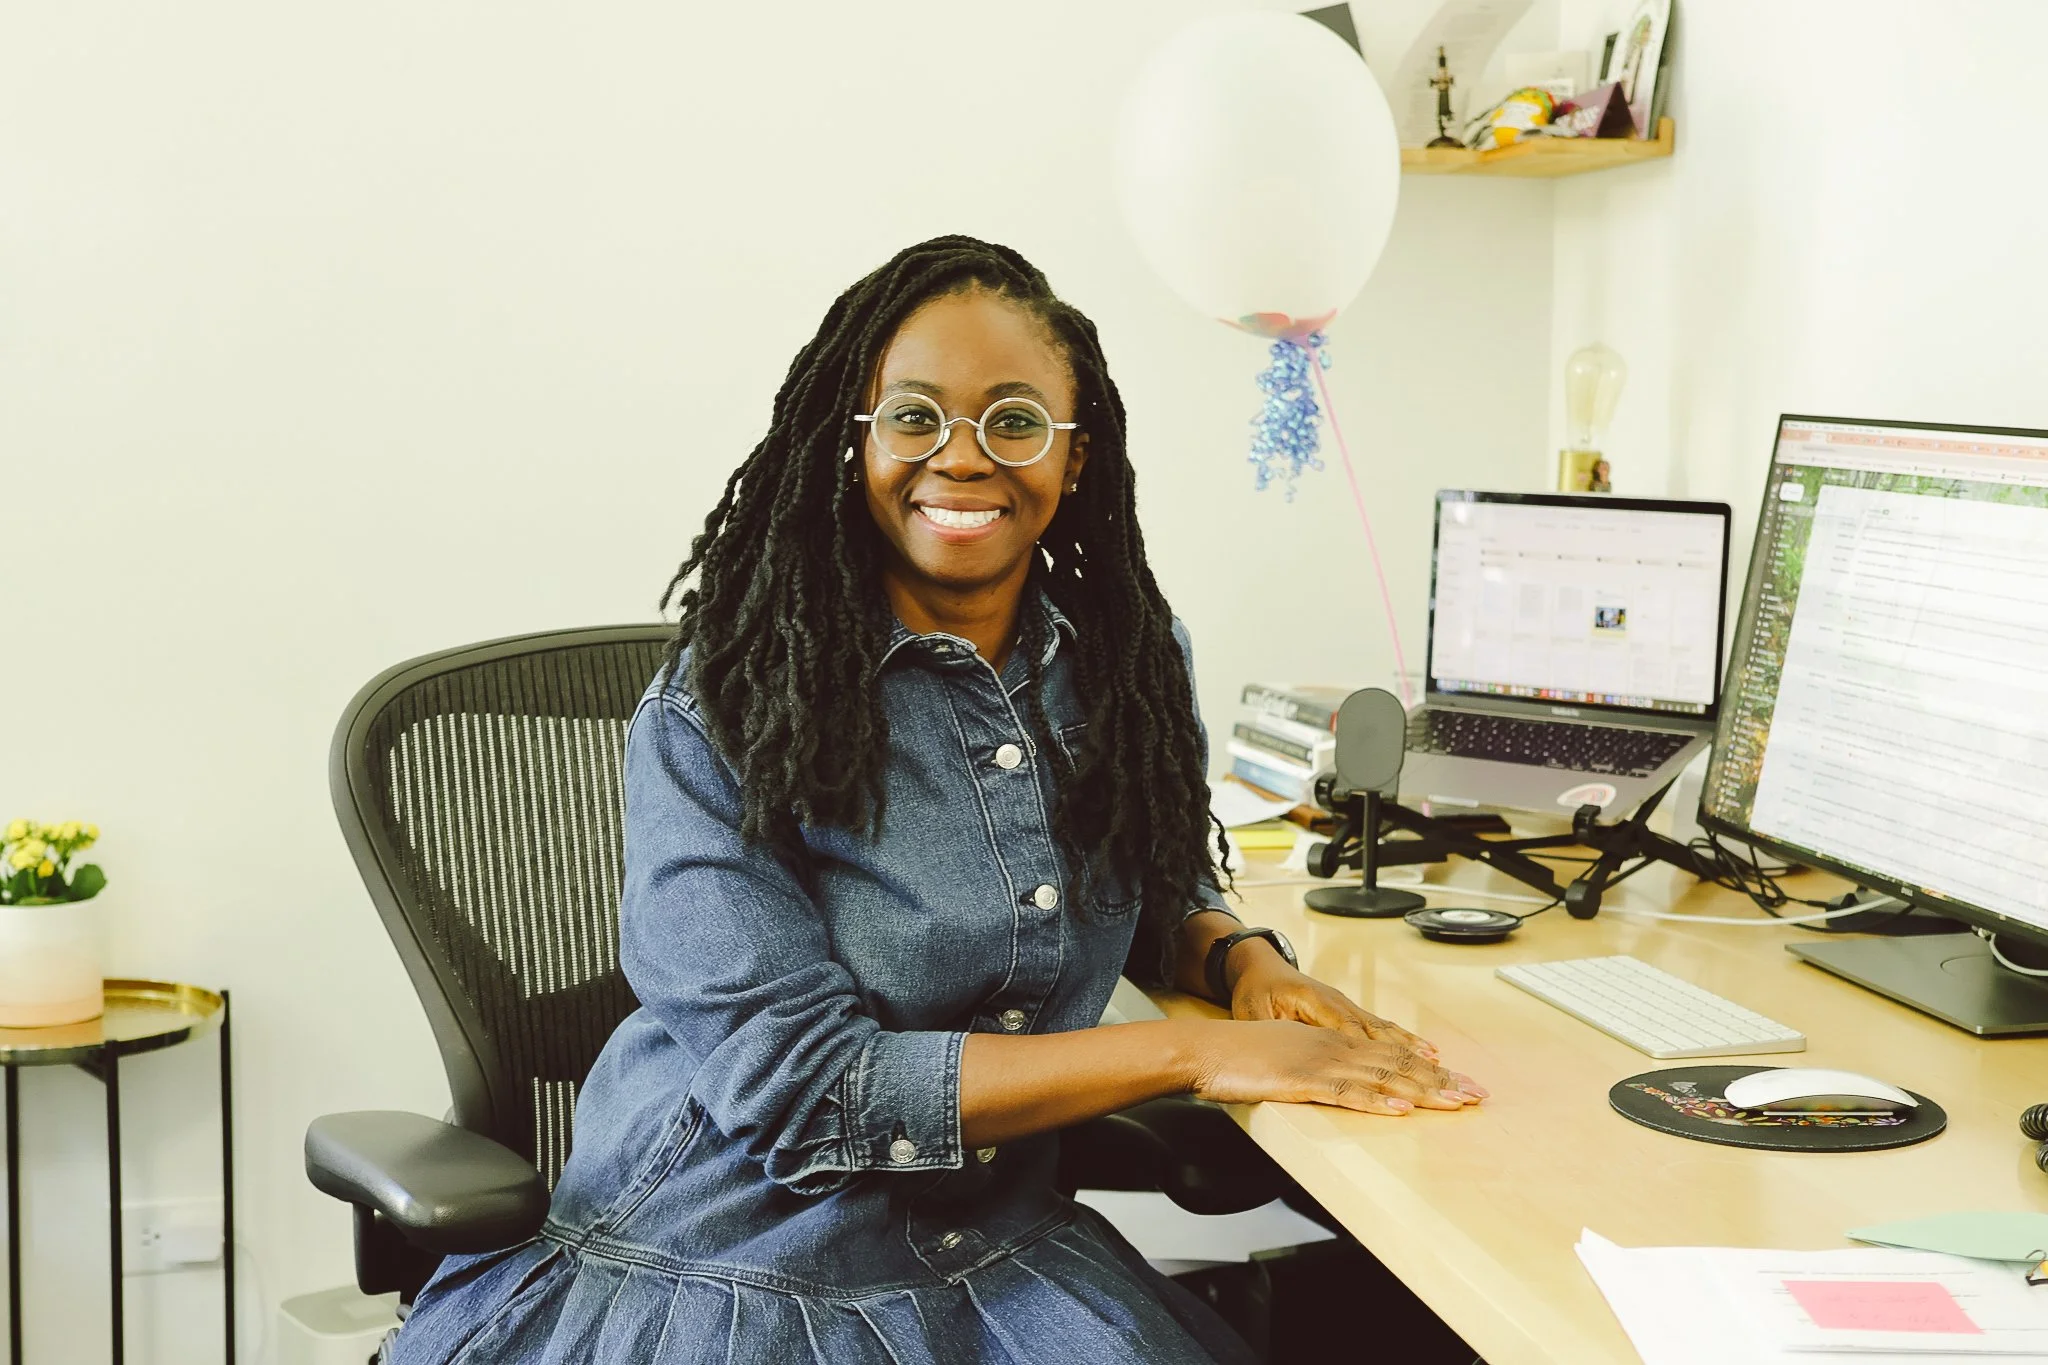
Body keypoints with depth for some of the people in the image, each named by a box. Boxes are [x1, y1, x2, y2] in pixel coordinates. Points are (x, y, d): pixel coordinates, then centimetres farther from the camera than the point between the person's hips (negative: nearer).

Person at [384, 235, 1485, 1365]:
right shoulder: (717, 714, -14)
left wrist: (1242, 961, -4)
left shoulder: (1130, 658, 3)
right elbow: (796, 1081, -20)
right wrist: (1194, 1051, -22)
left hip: (994, 1253, 5)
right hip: (722, 1265, -4)